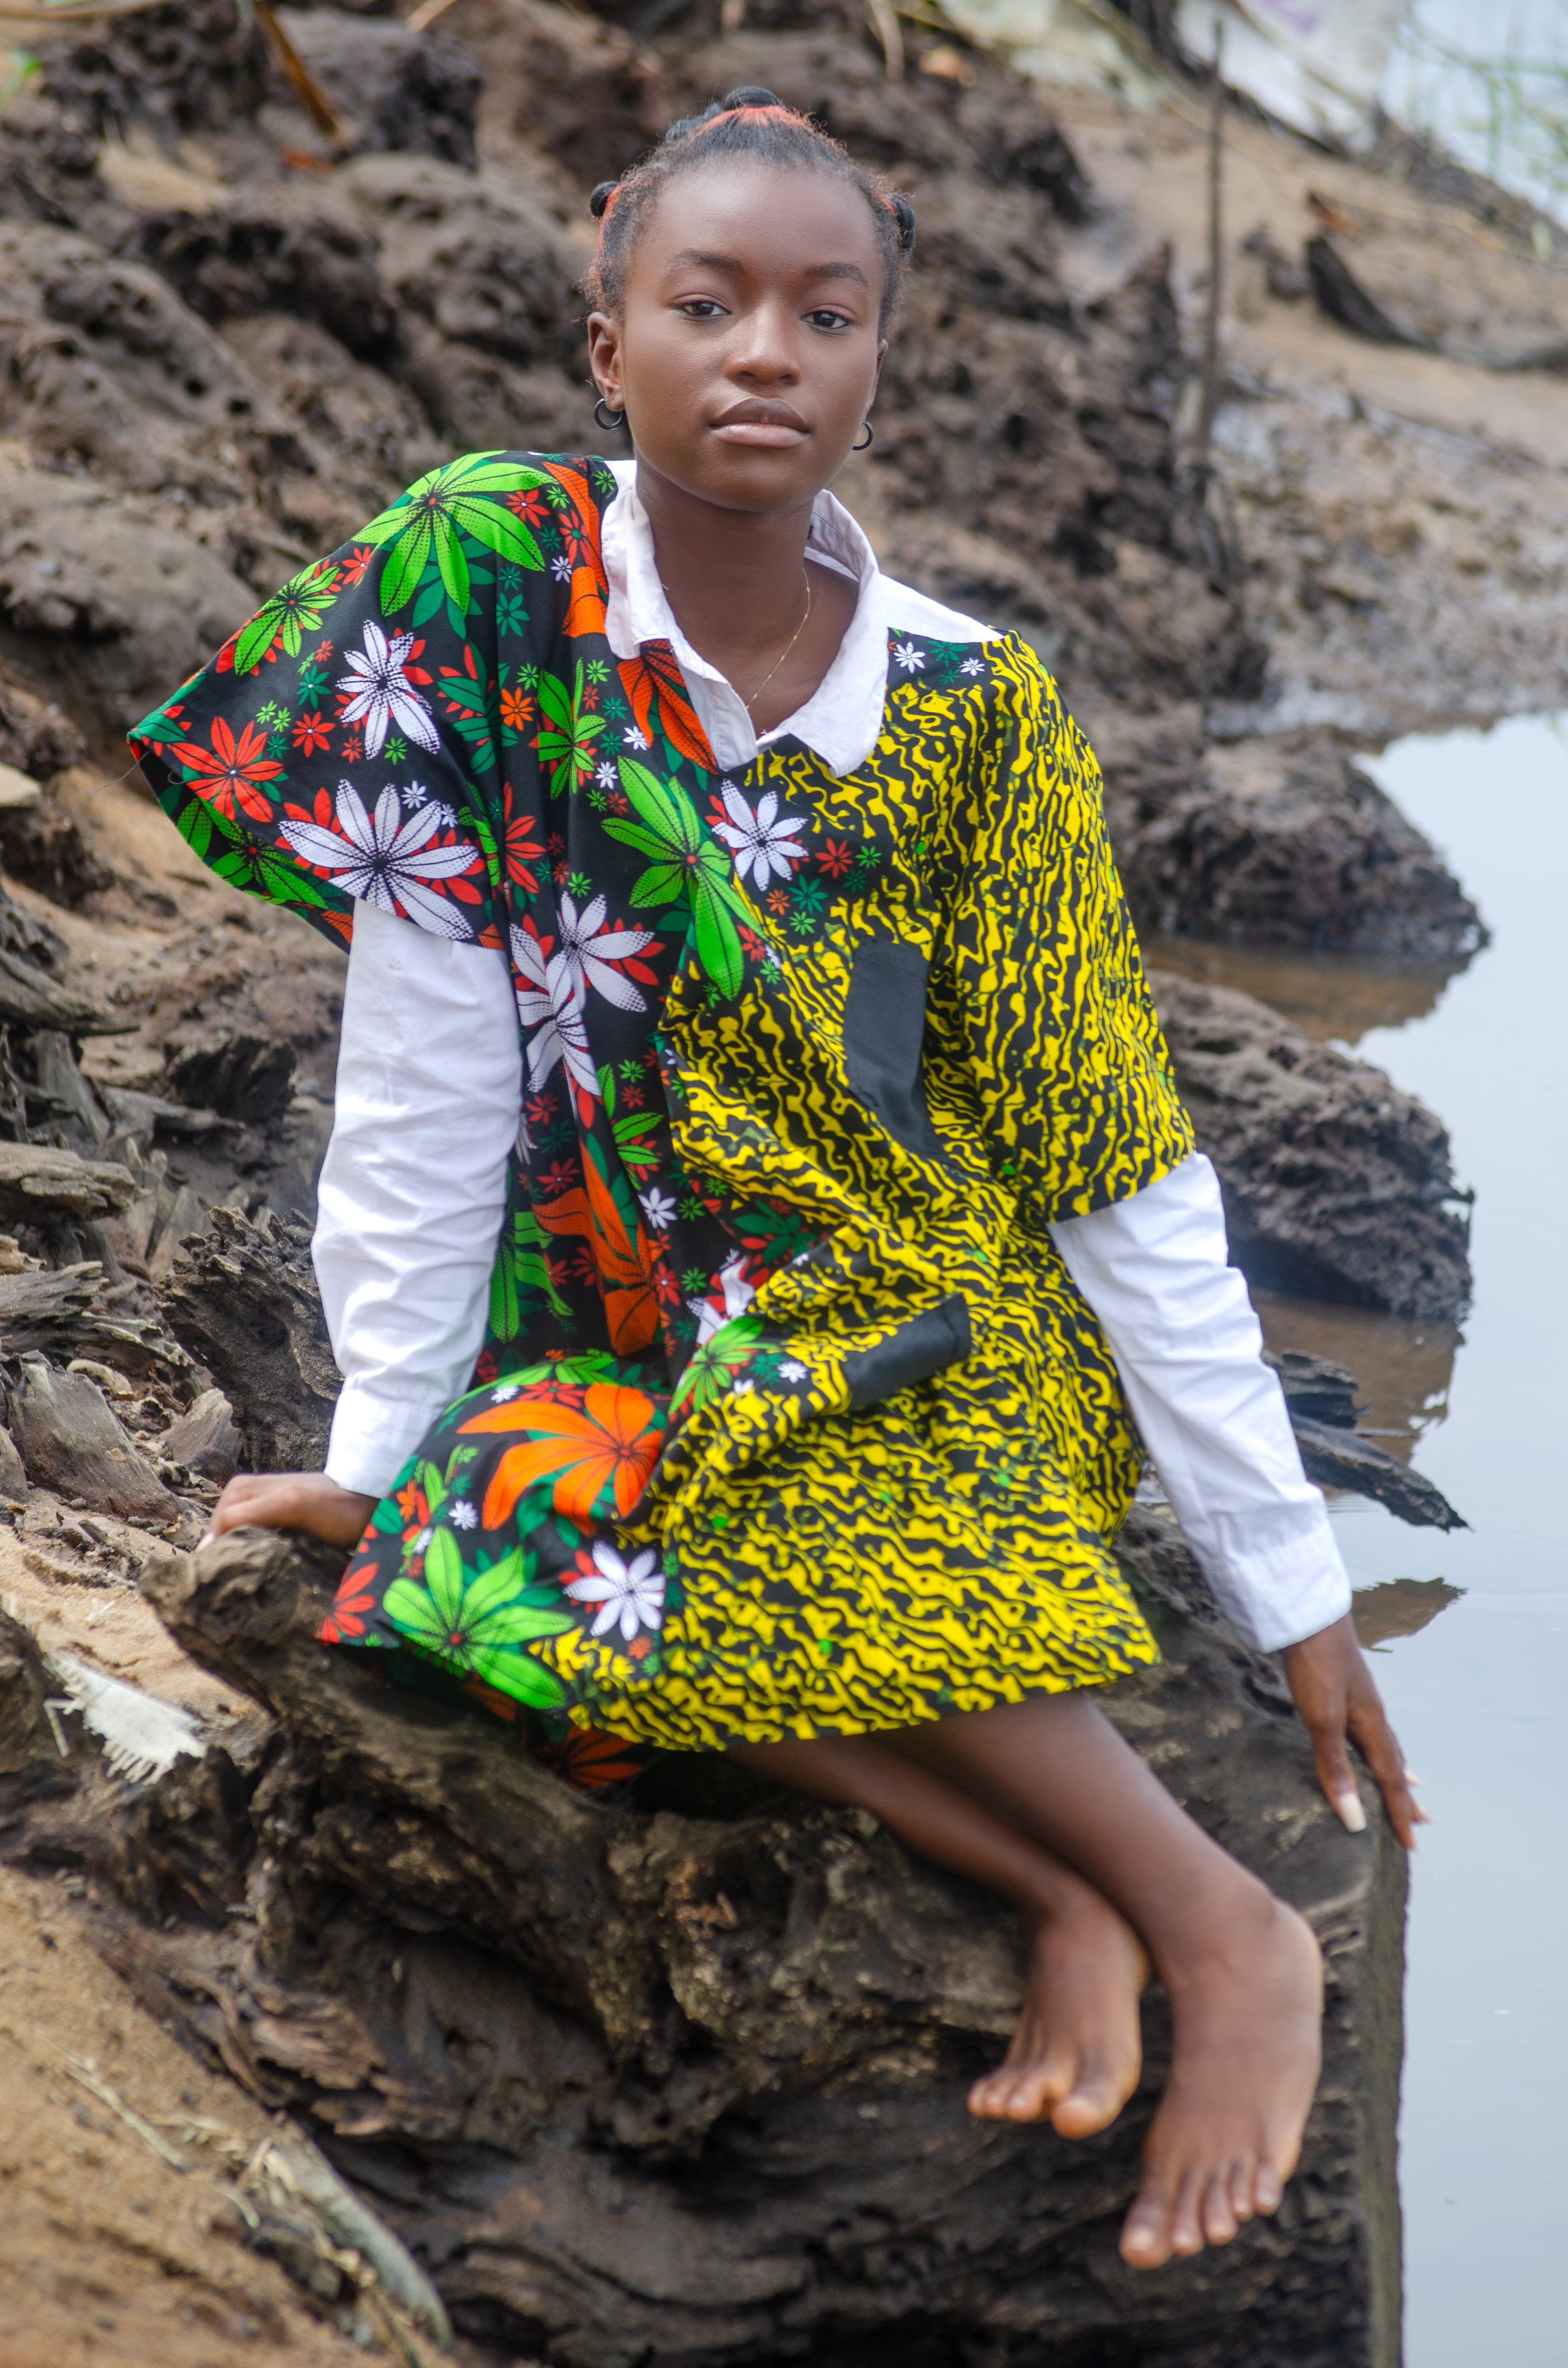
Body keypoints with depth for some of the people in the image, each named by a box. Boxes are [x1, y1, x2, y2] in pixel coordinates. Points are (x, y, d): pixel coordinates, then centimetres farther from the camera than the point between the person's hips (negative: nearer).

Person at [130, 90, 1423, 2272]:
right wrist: (377, 1440, -9)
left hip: (930, 1314, -2)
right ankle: (1069, 1891, -24)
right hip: (645, 1315, 2)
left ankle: (1221, 1921, -23)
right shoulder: (494, 583, -8)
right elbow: (426, 1064, -7)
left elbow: (1122, 1168, -6)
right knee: (451, 1558, -30)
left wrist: (1290, 1576, -8)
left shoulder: (972, 709, -7)